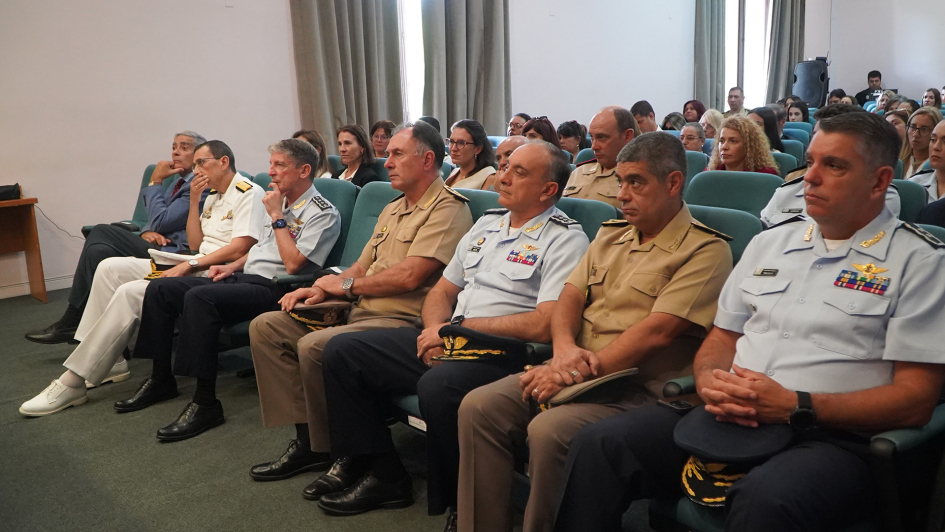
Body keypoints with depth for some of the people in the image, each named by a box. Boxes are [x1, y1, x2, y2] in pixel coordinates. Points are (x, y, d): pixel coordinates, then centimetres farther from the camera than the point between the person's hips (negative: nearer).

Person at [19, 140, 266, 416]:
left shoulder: (249, 193, -8)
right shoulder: (213, 196, 21)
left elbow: (239, 248, -19)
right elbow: (195, 243, 16)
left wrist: (190, 265, -20)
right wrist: (194, 200, 8)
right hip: (194, 265, 10)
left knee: (130, 293, -23)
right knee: (110, 267, -1)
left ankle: (73, 382, -16)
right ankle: (111, 362, -1)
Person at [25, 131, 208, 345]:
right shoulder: (179, 181, 22)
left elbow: (160, 222, -16)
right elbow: (156, 221, 23)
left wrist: (155, 182, -5)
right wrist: (147, 231, -2)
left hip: (172, 253, -9)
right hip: (158, 247, 9)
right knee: (98, 249, -8)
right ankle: (72, 319, -6)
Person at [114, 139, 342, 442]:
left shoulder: (323, 213, -8)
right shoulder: (279, 202, 19)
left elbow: (293, 264, -19)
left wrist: (277, 217, -13)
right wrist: (232, 266, 14)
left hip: (272, 288, -10)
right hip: (243, 276, 10)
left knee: (199, 297, -33)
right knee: (159, 288, 1)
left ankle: (205, 402, -28)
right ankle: (161, 380, 10)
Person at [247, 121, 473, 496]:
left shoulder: (448, 210, -10)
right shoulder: (393, 209, 22)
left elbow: (409, 276, -20)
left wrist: (346, 284, -7)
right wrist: (321, 290, 3)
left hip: (402, 320, -10)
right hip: (360, 312, 10)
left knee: (314, 346, -31)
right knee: (265, 327, 2)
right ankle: (306, 437, 0)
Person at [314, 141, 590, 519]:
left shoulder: (566, 240, -7)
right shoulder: (487, 223, 18)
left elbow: (543, 326, -19)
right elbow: (442, 291, 21)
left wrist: (459, 328, -13)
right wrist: (435, 330, -2)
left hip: (505, 354, -8)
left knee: (437, 386, -38)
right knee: (341, 352, 1)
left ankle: (459, 505, -13)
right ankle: (381, 474, 8)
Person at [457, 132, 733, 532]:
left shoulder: (706, 250, -5)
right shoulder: (610, 235, 18)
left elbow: (658, 330, -15)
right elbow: (569, 297, 12)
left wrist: (583, 370, -19)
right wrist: (565, 350, -10)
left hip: (638, 387, -6)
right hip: (579, 372, 7)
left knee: (548, 431, -31)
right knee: (479, 407, -12)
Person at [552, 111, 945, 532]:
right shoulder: (770, 243, 19)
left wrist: (795, 407, -17)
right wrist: (709, 380, -5)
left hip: (831, 438, -4)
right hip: (730, 419, 5)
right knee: (598, 446, -17)